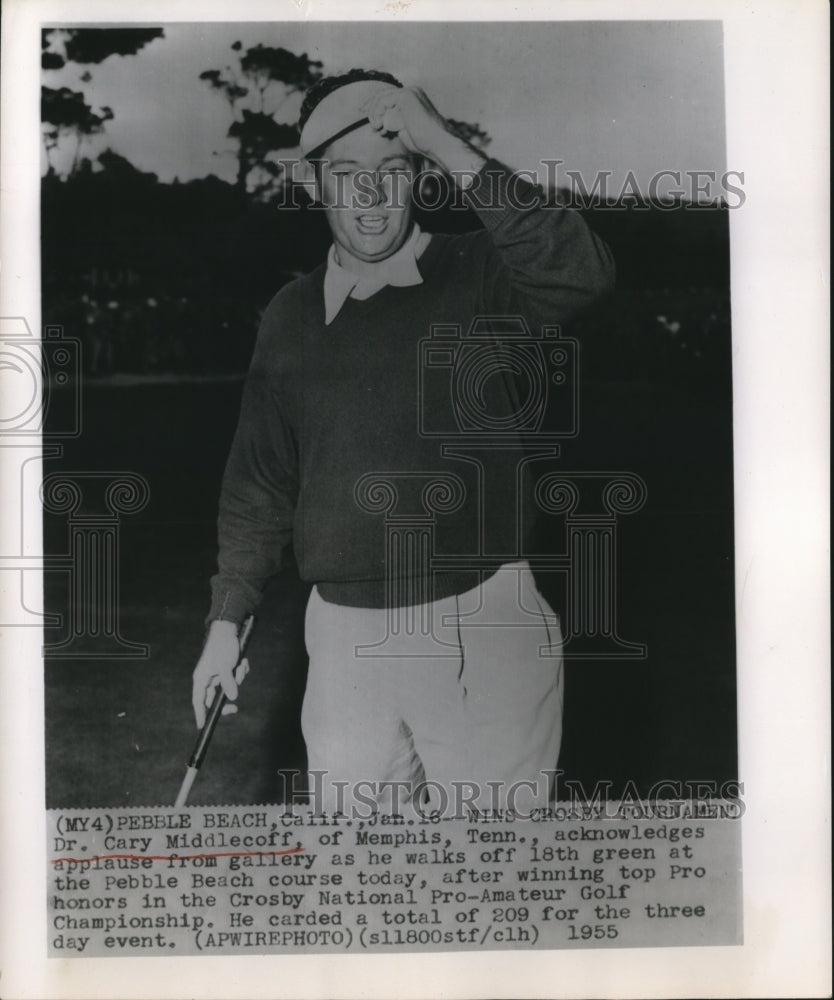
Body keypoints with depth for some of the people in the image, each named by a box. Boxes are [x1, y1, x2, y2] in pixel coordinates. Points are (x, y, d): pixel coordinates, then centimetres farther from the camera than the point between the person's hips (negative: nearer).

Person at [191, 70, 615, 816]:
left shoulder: (478, 278, -2)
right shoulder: (291, 317, 8)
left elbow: (582, 273, -24)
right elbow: (259, 483, 13)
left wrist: (452, 151, -22)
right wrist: (227, 621, 12)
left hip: (483, 626, -3)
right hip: (344, 635, 3)